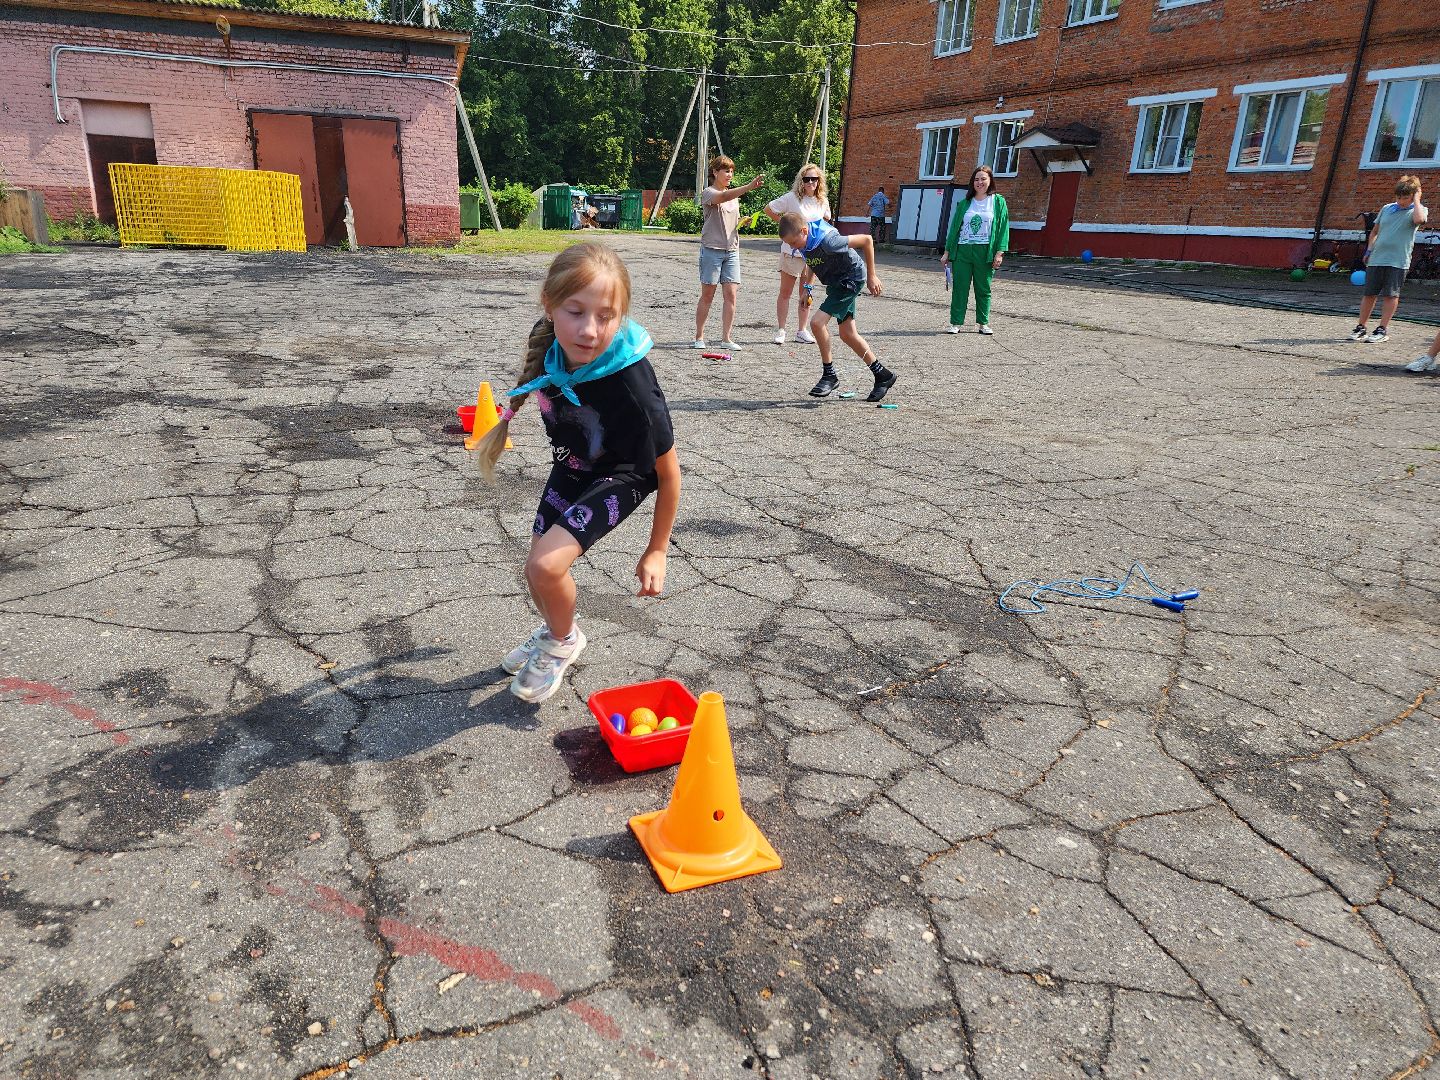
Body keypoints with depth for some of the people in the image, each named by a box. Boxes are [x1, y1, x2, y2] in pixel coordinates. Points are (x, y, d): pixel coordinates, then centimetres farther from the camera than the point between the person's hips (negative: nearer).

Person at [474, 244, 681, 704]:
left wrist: (656, 551, -14)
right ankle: (553, 628, 45)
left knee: (546, 566, -20)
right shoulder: (547, 343, -24)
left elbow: (668, 472, -24)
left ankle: (564, 641, 14)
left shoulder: (631, 387, -39)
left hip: (621, 476, -6)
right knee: (536, 570, 10)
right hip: (571, 465, 6)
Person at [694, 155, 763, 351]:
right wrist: (749, 187, -40)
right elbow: (723, 197, -28)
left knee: (731, 295, -1)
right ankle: (699, 338, 10)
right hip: (712, 249, -6)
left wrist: (743, 221, 4)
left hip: (732, 250, 6)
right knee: (707, 295, 0)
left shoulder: (734, 196, 17)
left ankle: (726, 338, 4)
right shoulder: (708, 193, -5)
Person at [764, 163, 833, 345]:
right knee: (785, 292, 3)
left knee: (807, 294, 8)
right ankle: (780, 331, 10)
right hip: (792, 250, -4)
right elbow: (768, 209, -1)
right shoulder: (791, 198, -8)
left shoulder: (823, 201, 4)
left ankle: (802, 331, 16)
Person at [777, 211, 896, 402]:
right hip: (836, 283, 9)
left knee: (818, 322, -19)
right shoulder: (804, 239, -9)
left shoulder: (827, 241, -32)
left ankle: (829, 375, -5)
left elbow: (866, 240, -23)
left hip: (851, 279, -9)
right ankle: (883, 375, 22)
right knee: (847, 334, 10)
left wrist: (871, 276, -17)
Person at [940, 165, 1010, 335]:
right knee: (959, 288, -1)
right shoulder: (964, 203, 11)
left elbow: (1003, 227, 1)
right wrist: (947, 252, 8)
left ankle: (982, 323, 14)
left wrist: (999, 253, -8)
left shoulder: (998, 201, 5)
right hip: (962, 251, 2)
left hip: (985, 252, -2)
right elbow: (954, 227, 13)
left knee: (983, 289, 4)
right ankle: (956, 323, 5)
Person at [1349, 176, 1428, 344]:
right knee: (1369, 293, 5)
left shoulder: (1418, 210, 1)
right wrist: (1369, 250, 11)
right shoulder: (1387, 208, 13)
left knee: (1390, 295, -3)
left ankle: (1383, 330, 2)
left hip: (1397, 261, -4)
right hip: (1376, 259, 4)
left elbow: (1419, 219, -24)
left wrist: (1417, 200, -11)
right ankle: (1361, 327, 13)